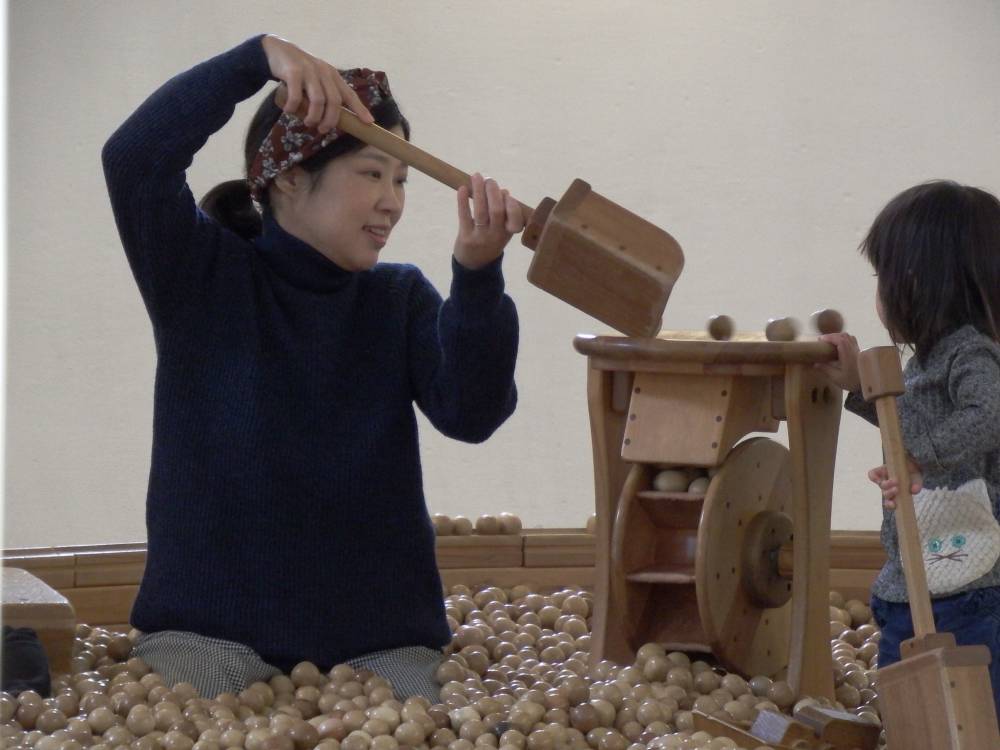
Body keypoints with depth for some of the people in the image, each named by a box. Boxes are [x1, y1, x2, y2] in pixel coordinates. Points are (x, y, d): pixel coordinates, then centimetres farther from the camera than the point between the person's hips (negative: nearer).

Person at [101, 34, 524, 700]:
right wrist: (261, 58, -27)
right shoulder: (202, 274, 0)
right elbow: (134, 161, -18)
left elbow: (472, 412, -9)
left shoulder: (400, 297, 8)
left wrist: (479, 276, -26)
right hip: (210, 625, -2)